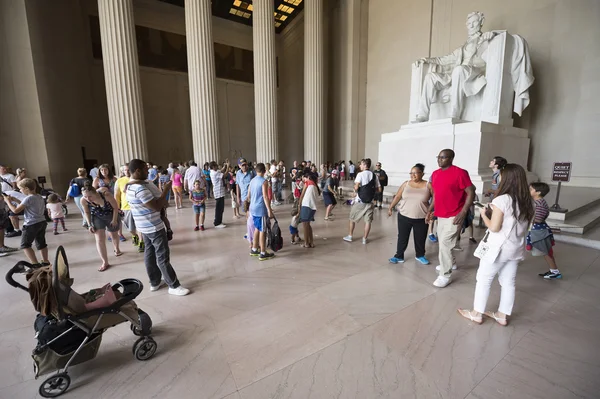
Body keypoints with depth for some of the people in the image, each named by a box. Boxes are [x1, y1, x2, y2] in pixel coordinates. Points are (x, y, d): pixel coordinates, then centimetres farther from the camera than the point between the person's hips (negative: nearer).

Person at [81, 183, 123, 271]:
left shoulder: (106, 195, -36)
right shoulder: (83, 200, -25)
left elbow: (115, 207, -19)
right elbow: (87, 212, -4)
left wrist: (114, 220, -14)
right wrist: (90, 225, -7)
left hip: (111, 216, -1)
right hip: (97, 218, 1)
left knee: (114, 234, 20)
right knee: (99, 239, -10)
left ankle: (116, 249, 51)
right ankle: (105, 262, -1)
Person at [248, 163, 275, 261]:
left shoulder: (252, 181, 10)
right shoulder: (264, 181, -13)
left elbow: (248, 195, 17)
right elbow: (265, 196, -20)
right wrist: (269, 210, -20)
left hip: (253, 208, 8)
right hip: (261, 209, -8)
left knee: (257, 229, 19)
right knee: (262, 231, 0)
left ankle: (254, 250, 27)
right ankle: (263, 253, 6)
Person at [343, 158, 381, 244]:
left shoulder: (360, 174, -9)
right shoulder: (374, 175, 6)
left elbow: (356, 187, -20)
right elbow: (379, 189, 6)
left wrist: (355, 191, 0)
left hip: (359, 201, -4)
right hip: (369, 202, 4)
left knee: (352, 219, 12)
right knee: (368, 221, 9)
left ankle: (349, 236, 22)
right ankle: (365, 239, 16)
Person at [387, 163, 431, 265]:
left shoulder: (428, 185, -5)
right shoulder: (406, 184, 0)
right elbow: (397, 197, 6)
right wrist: (391, 208, 7)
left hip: (421, 218, -1)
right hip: (404, 216, 1)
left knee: (420, 239, 14)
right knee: (402, 238, 7)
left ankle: (420, 255, 37)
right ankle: (399, 256, 21)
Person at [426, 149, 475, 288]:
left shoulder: (460, 173, -14)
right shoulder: (435, 174, 7)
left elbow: (471, 193, -14)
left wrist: (463, 212, -21)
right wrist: (429, 211, 12)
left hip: (454, 216, -7)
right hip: (440, 215, 8)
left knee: (444, 243, -9)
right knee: (442, 241, 19)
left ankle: (445, 275, 6)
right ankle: (451, 263, 44)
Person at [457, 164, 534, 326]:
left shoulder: (502, 200, -19)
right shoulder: (527, 202, 3)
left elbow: (494, 227, -19)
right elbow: (515, 222, 11)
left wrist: (484, 215, -3)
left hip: (498, 248, -7)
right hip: (516, 249, 7)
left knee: (484, 279, 8)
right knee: (508, 282, 16)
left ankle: (477, 313, 20)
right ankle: (502, 315, 30)